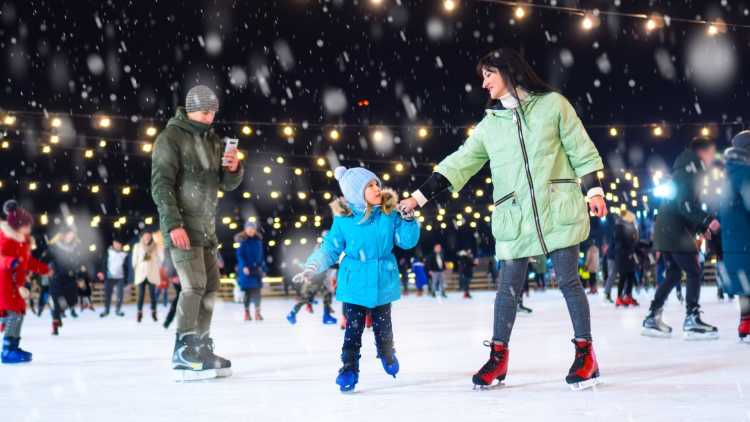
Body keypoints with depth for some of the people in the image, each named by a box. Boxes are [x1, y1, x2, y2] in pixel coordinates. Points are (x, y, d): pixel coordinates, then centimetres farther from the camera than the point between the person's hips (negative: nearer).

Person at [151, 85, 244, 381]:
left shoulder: (213, 141, 15)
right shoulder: (170, 138, -7)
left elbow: (228, 184, 16)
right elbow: (161, 185, -14)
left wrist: (233, 169, -8)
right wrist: (173, 224, -23)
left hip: (206, 227, 8)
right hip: (182, 226, -8)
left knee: (210, 285, 10)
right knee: (194, 285, -15)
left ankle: (201, 348, 19)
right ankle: (184, 352, -11)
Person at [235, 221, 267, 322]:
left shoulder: (258, 240, 8)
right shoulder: (242, 240, -3)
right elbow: (240, 255, -7)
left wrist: (263, 268, 11)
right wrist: (244, 266, -19)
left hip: (257, 268, 3)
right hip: (246, 269, -3)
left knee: (257, 290, -2)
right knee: (247, 290, 2)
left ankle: (257, 312, -1)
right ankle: (247, 312, 11)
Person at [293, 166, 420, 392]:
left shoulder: (389, 214, -7)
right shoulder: (343, 219, -10)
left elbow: (407, 241, -5)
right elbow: (331, 247, -3)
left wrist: (408, 219, -19)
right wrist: (313, 267, -14)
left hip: (383, 282, 2)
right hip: (354, 283, -2)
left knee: (382, 326, 17)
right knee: (353, 328, 1)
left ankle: (387, 355, 43)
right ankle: (349, 368, 11)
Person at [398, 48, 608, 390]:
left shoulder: (552, 104, 4)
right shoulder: (490, 124, 11)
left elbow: (580, 148, 5)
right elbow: (459, 163, 7)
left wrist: (594, 190, -1)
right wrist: (419, 196, 0)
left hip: (559, 210, -3)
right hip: (514, 218, 3)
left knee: (568, 281, 0)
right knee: (509, 288, 4)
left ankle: (585, 353, 11)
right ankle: (499, 356, 15)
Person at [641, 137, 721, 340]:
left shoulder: (690, 170, 21)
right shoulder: (690, 168, -11)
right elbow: (686, 205, -21)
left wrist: (702, 227, 16)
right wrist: (707, 220, -23)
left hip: (667, 230, 10)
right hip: (675, 230, -10)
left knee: (673, 275, 13)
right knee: (694, 272, -8)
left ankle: (652, 318, 14)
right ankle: (692, 320, -10)